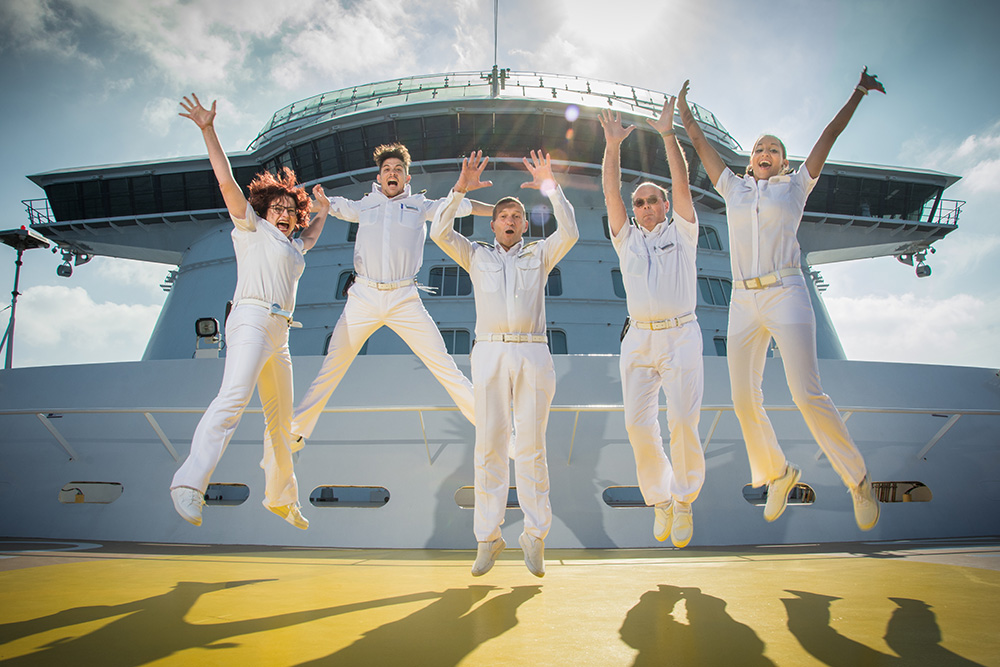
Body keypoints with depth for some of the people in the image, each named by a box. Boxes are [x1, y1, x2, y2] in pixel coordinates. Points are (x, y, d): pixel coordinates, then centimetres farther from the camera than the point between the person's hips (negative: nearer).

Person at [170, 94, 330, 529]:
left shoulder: (291, 246, 28)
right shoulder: (252, 226, 10)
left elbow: (310, 236, 51)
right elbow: (226, 182, 0)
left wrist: (321, 212, 52)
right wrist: (208, 131, -5)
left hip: (278, 333, 8)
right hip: (252, 319, -8)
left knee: (280, 420, 10)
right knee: (234, 395, -29)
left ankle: (281, 497, 20)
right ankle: (190, 483, -38)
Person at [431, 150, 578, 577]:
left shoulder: (539, 255, 17)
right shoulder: (476, 256, 17)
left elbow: (569, 233, 1)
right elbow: (439, 234, 4)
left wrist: (550, 188, -4)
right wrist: (460, 190, -3)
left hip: (533, 354, 0)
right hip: (489, 353, 0)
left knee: (530, 445, 0)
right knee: (489, 446, -2)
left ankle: (535, 535, 9)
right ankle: (488, 537, 5)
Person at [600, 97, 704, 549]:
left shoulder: (681, 233, 12)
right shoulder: (627, 239, 16)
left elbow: (681, 185, 0)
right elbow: (611, 194, 5)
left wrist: (668, 134, -7)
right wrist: (612, 146, -3)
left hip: (681, 336, -2)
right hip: (638, 339, 2)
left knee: (682, 422, -9)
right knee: (638, 423, -6)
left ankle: (683, 501, 10)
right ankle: (659, 500, 13)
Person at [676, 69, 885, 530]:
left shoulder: (795, 186, 13)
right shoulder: (734, 189, 18)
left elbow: (830, 135, 11)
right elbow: (700, 145, 22)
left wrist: (859, 93, 9)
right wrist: (684, 112, 23)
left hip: (786, 295, -3)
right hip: (744, 302, 4)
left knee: (807, 394, -14)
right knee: (744, 398, 0)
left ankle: (858, 481, 3)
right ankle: (778, 474, 22)